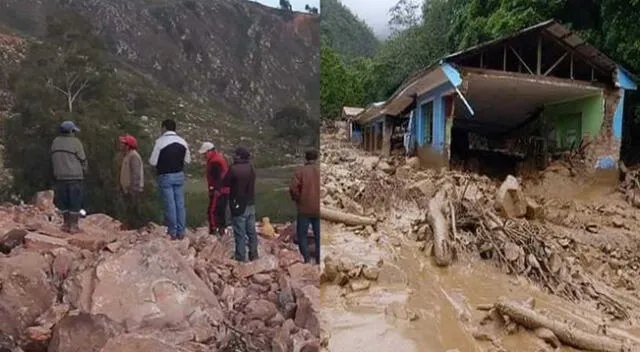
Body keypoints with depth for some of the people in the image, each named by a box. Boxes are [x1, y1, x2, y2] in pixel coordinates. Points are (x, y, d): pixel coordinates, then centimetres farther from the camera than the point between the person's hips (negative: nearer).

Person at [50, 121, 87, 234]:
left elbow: (53, 159, 7)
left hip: (60, 176, 5)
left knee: (63, 201, 14)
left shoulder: (55, 142, 6)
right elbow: (83, 159, -5)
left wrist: (58, 171, 17)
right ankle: (74, 226, 1)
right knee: (75, 202, 1)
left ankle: (66, 224, 18)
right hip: (75, 176, -5)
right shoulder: (75, 142, -9)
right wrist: (84, 172, 13)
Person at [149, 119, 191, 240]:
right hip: (179, 175, 4)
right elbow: (187, 160, 11)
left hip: (165, 176, -4)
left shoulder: (160, 141, -12)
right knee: (180, 204, 9)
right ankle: (181, 232, 14)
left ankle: (172, 232, 10)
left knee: (169, 205, 2)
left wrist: (162, 161, 9)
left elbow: (152, 162, -10)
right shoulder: (182, 141, 3)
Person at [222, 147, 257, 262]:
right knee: (251, 231, 14)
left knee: (240, 233, 1)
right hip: (251, 204, 7)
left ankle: (241, 257, 6)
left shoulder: (234, 169, -17)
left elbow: (225, 183, -7)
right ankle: (253, 254, 21)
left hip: (239, 205, -7)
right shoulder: (251, 168, 5)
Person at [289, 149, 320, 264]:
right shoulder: (320, 171, 1)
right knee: (318, 236, 11)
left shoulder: (300, 170, -5)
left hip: (304, 209, -2)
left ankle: (306, 260, 2)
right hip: (318, 209, 2)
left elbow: (293, 188, -15)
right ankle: (318, 260, 12)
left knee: (302, 235, 9)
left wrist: (297, 199, 1)